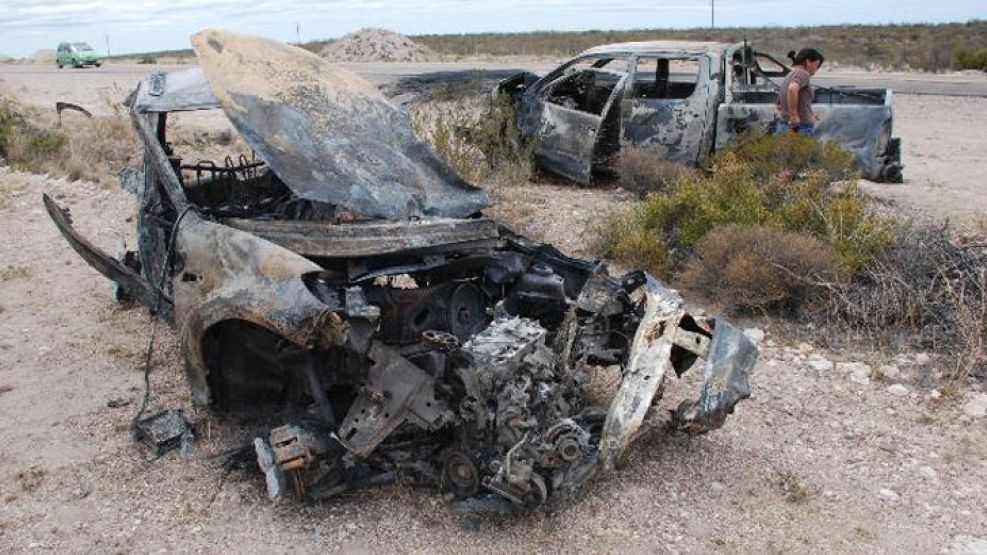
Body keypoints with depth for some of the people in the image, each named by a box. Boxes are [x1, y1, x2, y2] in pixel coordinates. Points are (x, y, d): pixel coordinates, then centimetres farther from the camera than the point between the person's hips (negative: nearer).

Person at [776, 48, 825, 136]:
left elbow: (779, 106, 28)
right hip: (801, 128, -9)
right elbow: (792, 89, -30)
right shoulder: (802, 74, -7)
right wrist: (794, 115, -24)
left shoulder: (789, 76, 21)